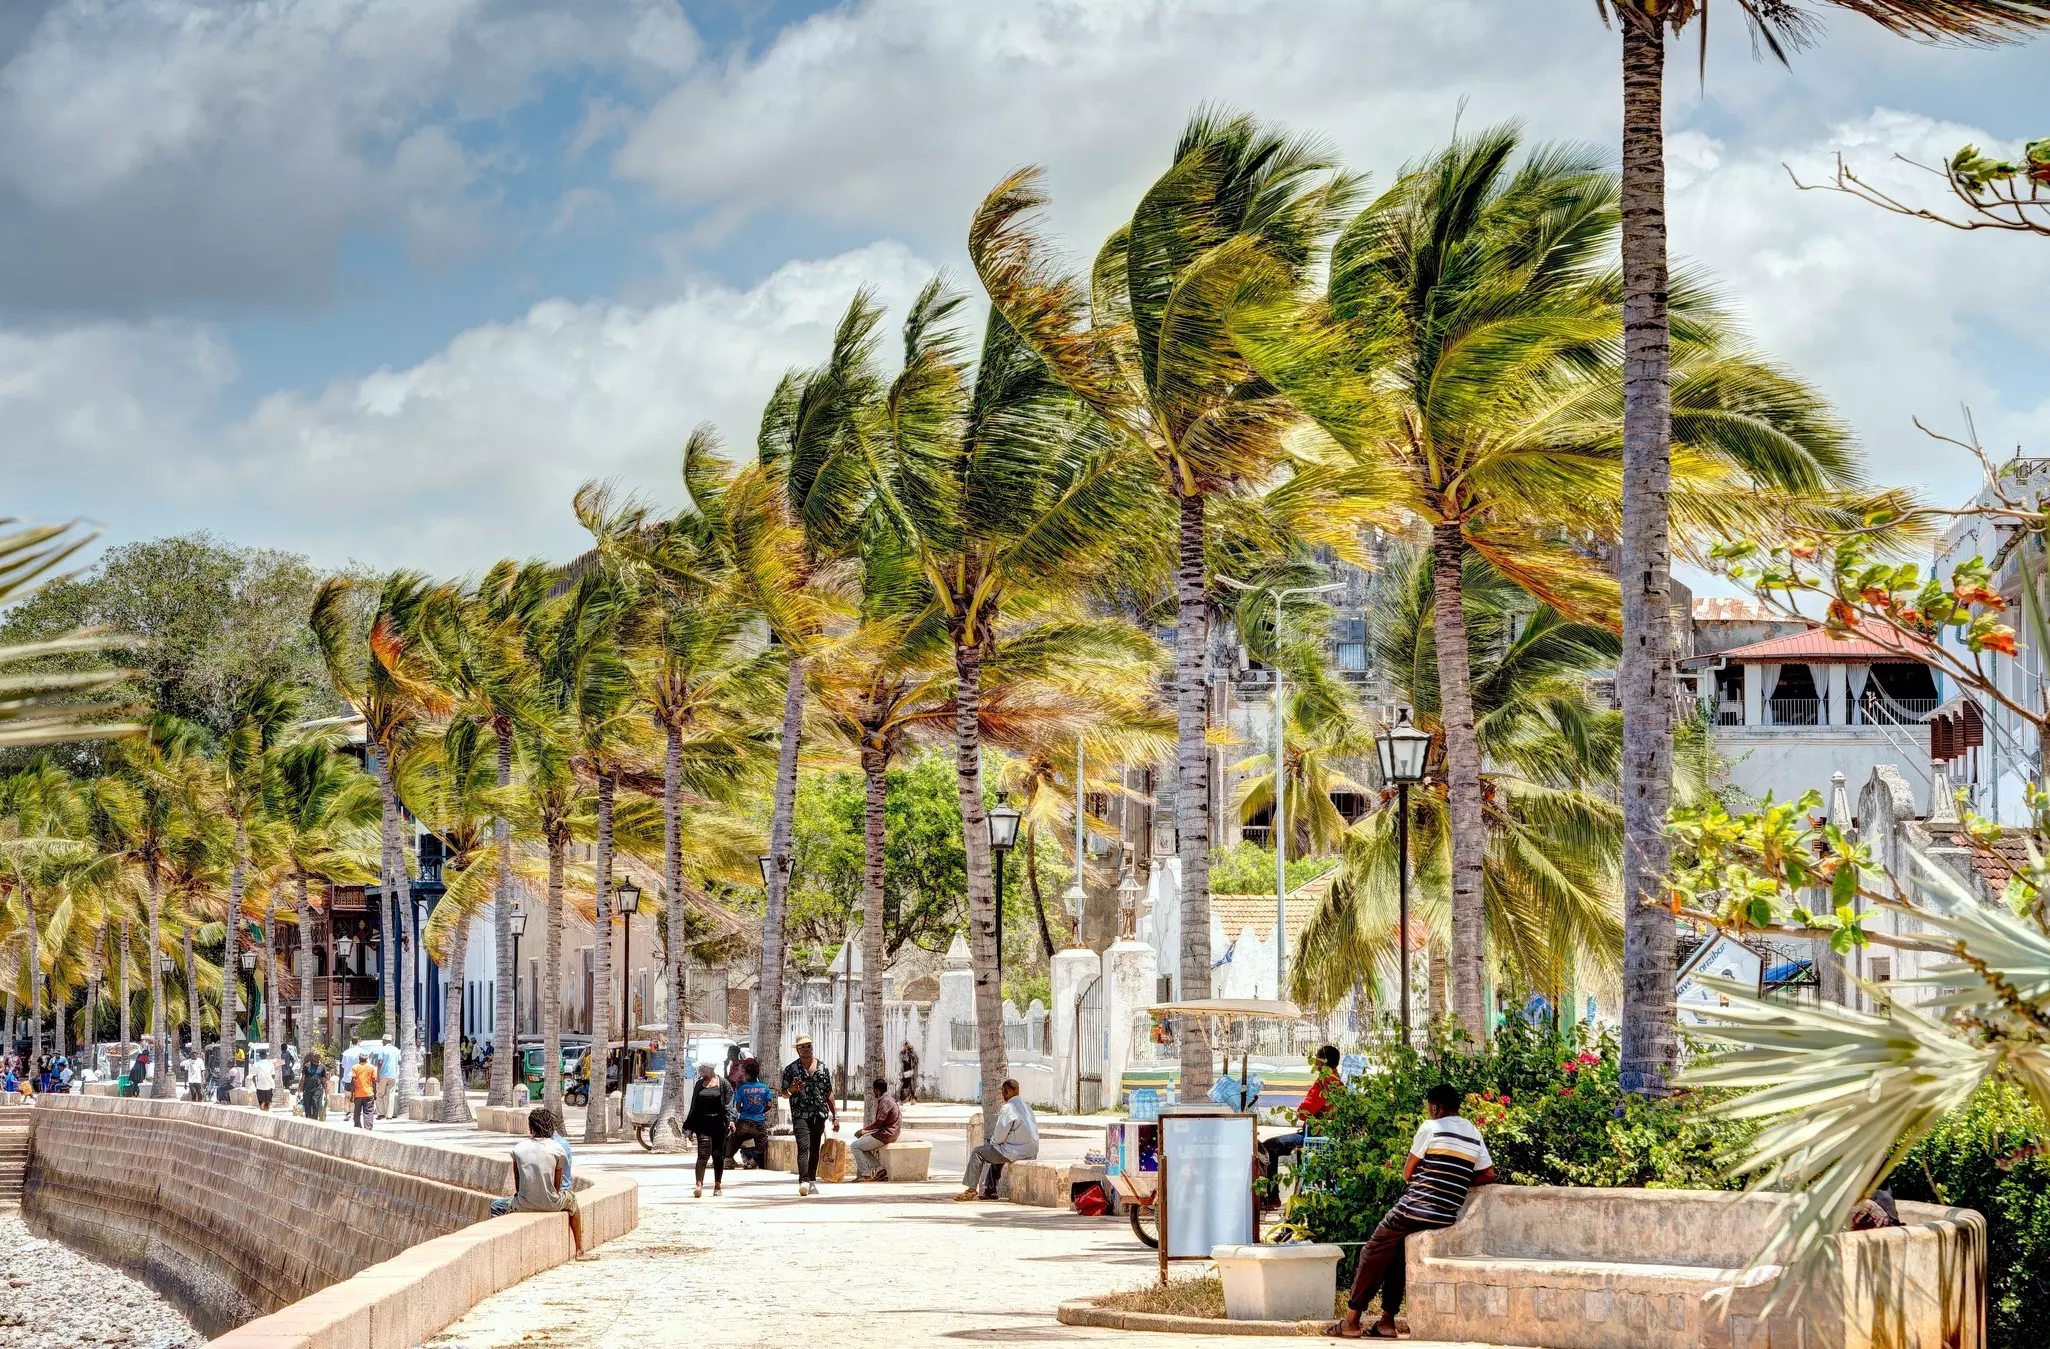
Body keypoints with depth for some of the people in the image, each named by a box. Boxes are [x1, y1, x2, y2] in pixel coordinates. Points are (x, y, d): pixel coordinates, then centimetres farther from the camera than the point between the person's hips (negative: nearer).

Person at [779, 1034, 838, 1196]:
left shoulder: (823, 1068, 11)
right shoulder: (791, 1069, 5)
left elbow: (829, 1094, 14)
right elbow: (784, 1094, 9)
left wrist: (835, 1117, 11)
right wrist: (791, 1090, -16)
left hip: (819, 1114, 3)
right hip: (800, 1114, -3)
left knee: (815, 1149, 6)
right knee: (803, 1146, -17)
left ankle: (812, 1181, 16)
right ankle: (803, 1181, -26)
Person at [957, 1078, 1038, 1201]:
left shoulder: (1008, 1108, -16)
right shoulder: (1026, 1107, 13)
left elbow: (999, 1136, -15)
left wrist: (992, 1141, 8)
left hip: (1016, 1152, -9)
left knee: (978, 1153, 3)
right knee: (993, 1153, 31)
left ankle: (971, 1190, 11)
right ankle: (989, 1191, 27)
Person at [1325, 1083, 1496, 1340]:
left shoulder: (1430, 1128, -6)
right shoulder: (1474, 1135, 12)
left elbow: (1408, 1173, 0)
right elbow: (1489, 1176, 16)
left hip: (1415, 1210, -6)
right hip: (1446, 1217, 6)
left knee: (1373, 1254, 7)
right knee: (1398, 1256, 23)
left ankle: (1352, 1321, 5)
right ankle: (1387, 1321, 17)